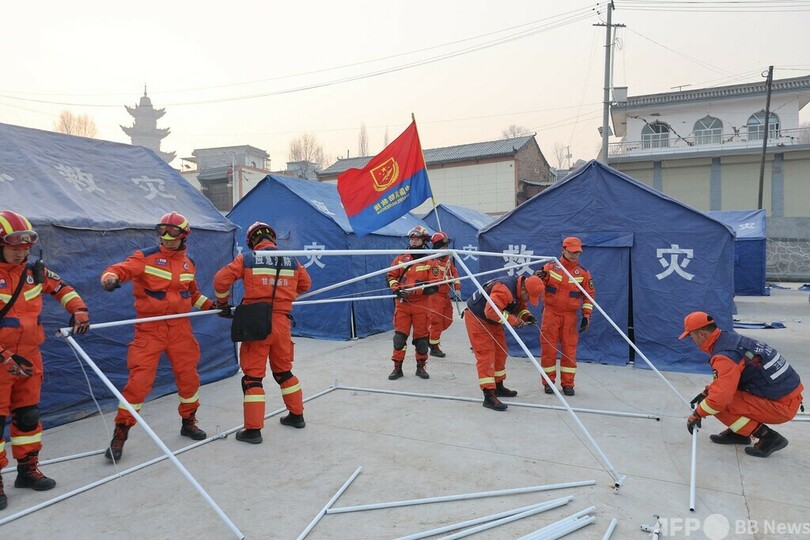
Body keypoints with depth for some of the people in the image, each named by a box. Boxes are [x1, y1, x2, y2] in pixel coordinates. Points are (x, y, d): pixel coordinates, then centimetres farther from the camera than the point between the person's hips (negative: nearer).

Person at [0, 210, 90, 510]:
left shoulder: (33, 271, 3)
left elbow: (61, 287, 16)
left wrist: (79, 310, -1)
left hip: (29, 357, 6)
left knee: (28, 415, 14)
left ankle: (28, 470, 28)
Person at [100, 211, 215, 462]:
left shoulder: (188, 263, 10)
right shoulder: (146, 257, -4)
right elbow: (118, 269, -16)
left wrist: (212, 305, 12)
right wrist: (111, 278, -38)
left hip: (180, 327, 4)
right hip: (150, 327, -4)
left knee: (188, 376, 9)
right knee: (139, 379, -9)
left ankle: (188, 422, 31)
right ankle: (120, 433, 7)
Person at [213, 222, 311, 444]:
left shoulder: (246, 259, -2)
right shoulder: (291, 261, 7)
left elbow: (221, 280, -5)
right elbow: (305, 284, 19)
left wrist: (222, 303, 12)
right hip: (281, 323, 4)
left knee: (252, 375, 3)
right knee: (283, 370, 21)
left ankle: (253, 429, 4)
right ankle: (296, 415, 30)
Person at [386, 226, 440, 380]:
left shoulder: (430, 262, -2)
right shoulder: (401, 258, 6)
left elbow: (434, 286, -8)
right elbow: (391, 276, 11)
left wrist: (415, 290, -20)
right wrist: (397, 289, -9)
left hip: (421, 305, -1)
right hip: (402, 304, 2)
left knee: (421, 337, 6)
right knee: (399, 336, 1)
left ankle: (421, 367, 23)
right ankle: (397, 367, 12)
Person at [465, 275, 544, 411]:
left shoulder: (521, 291, -3)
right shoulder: (504, 289, -34)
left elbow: (520, 306, 13)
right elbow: (491, 311, -40)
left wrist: (527, 316, -8)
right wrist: (514, 320, -32)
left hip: (493, 321, 10)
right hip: (477, 318, -10)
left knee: (500, 352, 16)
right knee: (486, 355, -14)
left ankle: (498, 387, 34)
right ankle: (489, 397, -13)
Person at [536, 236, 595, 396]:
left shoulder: (583, 273, 4)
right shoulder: (550, 267, 2)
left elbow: (589, 295, 9)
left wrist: (586, 315, 2)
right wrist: (539, 278, -15)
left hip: (570, 316, 1)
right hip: (550, 313, -1)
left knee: (569, 349, 2)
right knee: (548, 348, 1)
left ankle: (568, 383, 14)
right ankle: (548, 381, 15)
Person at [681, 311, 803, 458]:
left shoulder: (725, 355, -23)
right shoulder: (730, 338, 5)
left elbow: (720, 398, -27)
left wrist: (696, 415, -12)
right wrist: (706, 393, 21)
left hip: (781, 407, -9)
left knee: (719, 406, -14)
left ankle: (768, 437, -5)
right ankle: (739, 432, 17)